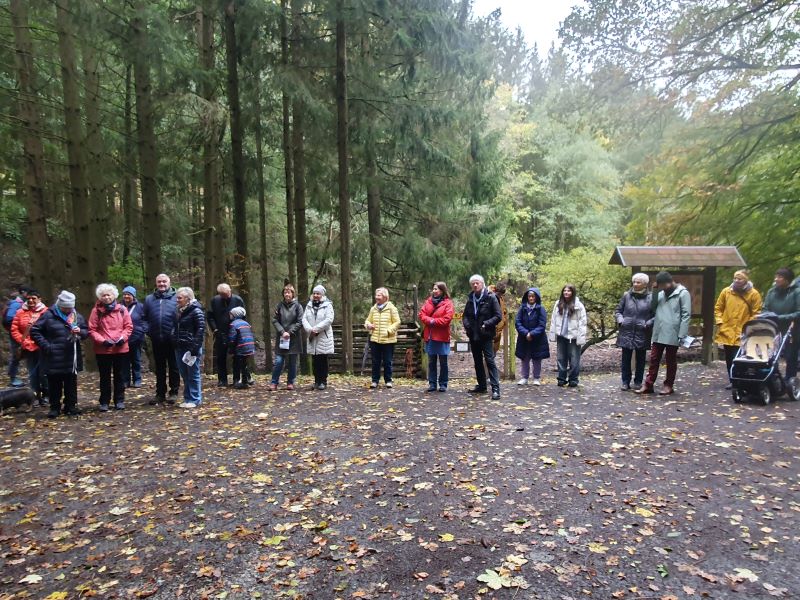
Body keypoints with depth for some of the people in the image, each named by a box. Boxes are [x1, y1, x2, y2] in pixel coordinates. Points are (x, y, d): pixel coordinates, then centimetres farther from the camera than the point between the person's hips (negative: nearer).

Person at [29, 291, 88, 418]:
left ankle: (71, 406, 20)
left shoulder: (76, 316, 7)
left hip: (72, 358, 3)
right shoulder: (48, 315, -4)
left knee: (71, 383, 10)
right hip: (54, 358, -3)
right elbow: (34, 331, -2)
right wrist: (45, 345, -11)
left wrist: (80, 332, -11)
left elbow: (86, 331, 13)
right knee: (54, 384, 5)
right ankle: (55, 407, 17)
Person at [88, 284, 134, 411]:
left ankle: (119, 400, 20)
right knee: (105, 377, 8)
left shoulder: (122, 309, 1)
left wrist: (123, 338, -13)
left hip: (121, 349, 1)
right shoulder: (96, 311, -3)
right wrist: (102, 341, -16)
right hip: (102, 350, -1)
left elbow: (129, 326, 3)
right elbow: (92, 330, -4)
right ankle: (104, 402, 17)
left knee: (119, 376, 10)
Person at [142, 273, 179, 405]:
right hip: (156, 339, 4)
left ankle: (173, 392, 14)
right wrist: (148, 330, 1)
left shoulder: (176, 298, -3)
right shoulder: (149, 299, 9)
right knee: (159, 367, 12)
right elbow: (144, 318, 13)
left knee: (173, 366, 6)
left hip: (172, 339, -4)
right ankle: (160, 393, 21)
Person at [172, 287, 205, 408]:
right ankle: (187, 399, 21)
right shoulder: (180, 312, 15)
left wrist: (195, 348, -20)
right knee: (184, 375, 12)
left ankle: (195, 400, 8)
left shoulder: (196, 311, -10)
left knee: (193, 375, 0)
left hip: (191, 348, -8)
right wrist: (175, 345, 11)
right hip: (179, 348, 8)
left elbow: (201, 330, -15)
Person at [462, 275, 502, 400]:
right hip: (473, 335, 6)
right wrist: (466, 324, -4)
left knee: (490, 360, -9)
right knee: (477, 361, 13)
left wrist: (486, 324, -20)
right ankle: (481, 386, 25)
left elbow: (498, 316, -8)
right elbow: (465, 315, 16)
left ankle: (495, 388, -8)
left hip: (486, 335, -6)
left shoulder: (491, 297, -7)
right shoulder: (470, 298, 9)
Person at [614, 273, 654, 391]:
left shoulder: (650, 298, -3)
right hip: (626, 332, 2)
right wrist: (620, 320, -6)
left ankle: (638, 381, 23)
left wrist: (648, 323, -14)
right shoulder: (626, 295, 3)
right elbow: (618, 311, 11)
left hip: (642, 334, -1)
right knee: (626, 359, 6)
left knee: (640, 359, 11)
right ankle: (625, 382, 16)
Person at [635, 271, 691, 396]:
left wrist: (682, 335, -16)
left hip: (672, 335, -6)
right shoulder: (661, 294, 14)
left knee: (671, 361, 8)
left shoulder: (683, 293, -6)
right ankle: (648, 384, 12)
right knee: (654, 359, 7)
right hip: (658, 334, 6)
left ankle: (668, 385, 19)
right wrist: (654, 291, -2)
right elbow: (652, 308, 7)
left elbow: (686, 315, -10)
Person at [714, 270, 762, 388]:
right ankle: (732, 381, 25)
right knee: (729, 359, 12)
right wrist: (719, 322, 0)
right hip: (727, 332, 4)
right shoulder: (726, 291, 4)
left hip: (742, 334, -3)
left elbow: (756, 314, -3)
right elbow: (718, 308, 11)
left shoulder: (754, 294, -4)